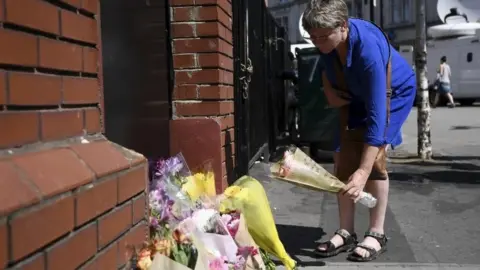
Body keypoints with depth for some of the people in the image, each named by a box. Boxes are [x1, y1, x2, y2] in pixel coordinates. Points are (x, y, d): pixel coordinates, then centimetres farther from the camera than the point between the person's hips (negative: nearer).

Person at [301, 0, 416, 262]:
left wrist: (363, 172, -50)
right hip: (355, 94, 6)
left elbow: (376, 114, -45)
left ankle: (377, 234, -9)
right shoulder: (327, 39, -23)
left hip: (394, 93, -6)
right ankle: (346, 232, 4)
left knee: (373, 156, -22)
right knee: (343, 157, -4)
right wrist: (329, 88, -11)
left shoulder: (369, 49, -42)